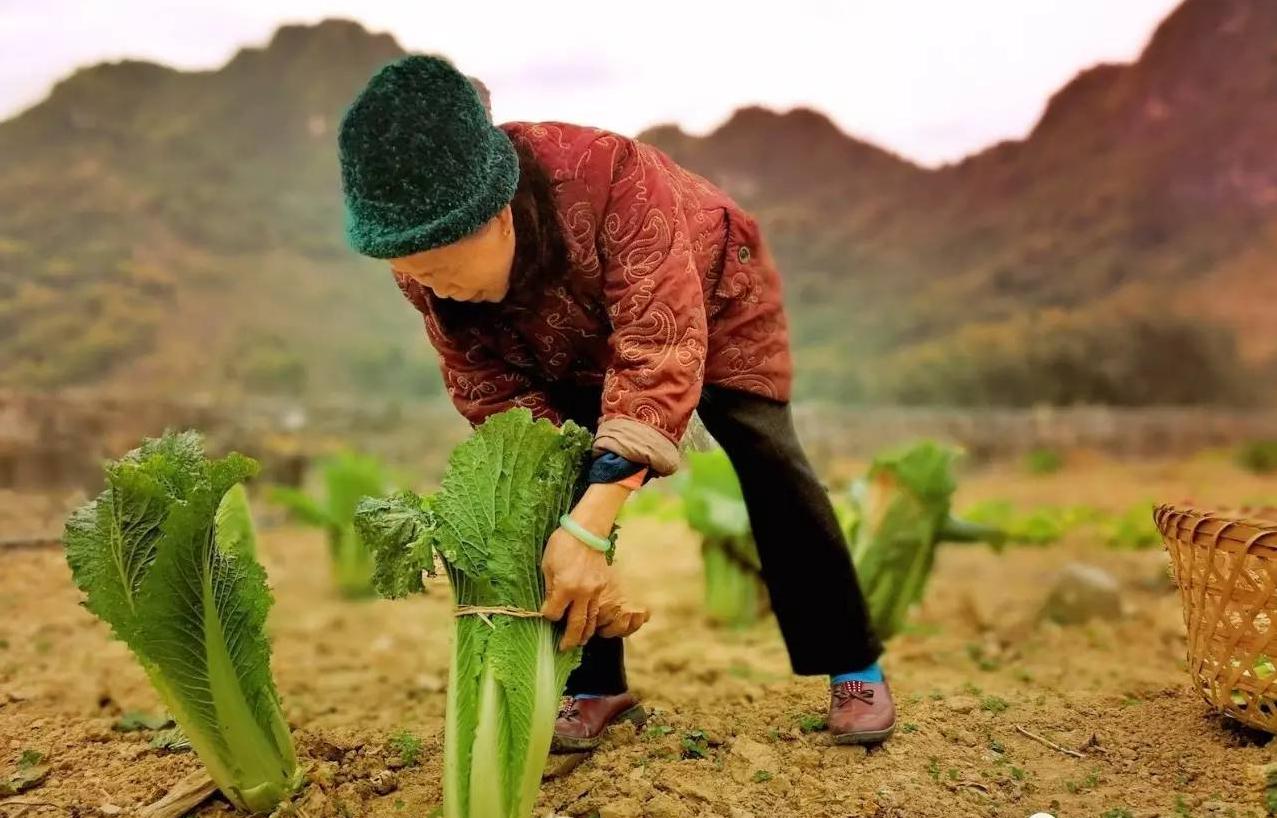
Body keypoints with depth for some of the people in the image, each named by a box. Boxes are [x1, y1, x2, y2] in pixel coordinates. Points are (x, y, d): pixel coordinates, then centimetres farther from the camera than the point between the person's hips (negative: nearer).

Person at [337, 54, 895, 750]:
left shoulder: (603, 172, -45)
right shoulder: (423, 262, -28)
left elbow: (660, 351, -49)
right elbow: (494, 396, -24)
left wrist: (588, 530, -58)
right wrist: (565, 548, -37)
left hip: (707, 295, -3)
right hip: (574, 344, 4)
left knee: (765, 455, -13)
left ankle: (853, 668, 2)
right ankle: (595, 687, 3)